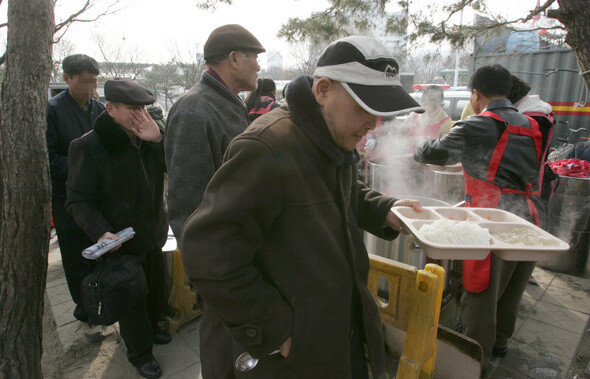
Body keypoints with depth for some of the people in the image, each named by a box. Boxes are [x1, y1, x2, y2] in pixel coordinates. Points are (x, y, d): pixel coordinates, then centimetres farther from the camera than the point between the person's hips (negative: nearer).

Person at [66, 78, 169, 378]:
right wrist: (100, 232, -29)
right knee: (131, 297, 13)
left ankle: (151, 327, 52)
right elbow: (79, 200, -13)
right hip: (122, 242, -5)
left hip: (153, 235, 5)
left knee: (155, 286, 23)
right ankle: (139, 351, 37)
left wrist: (159, 139, -22)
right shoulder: (89, 146, -17)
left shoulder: (148, 137, -2)